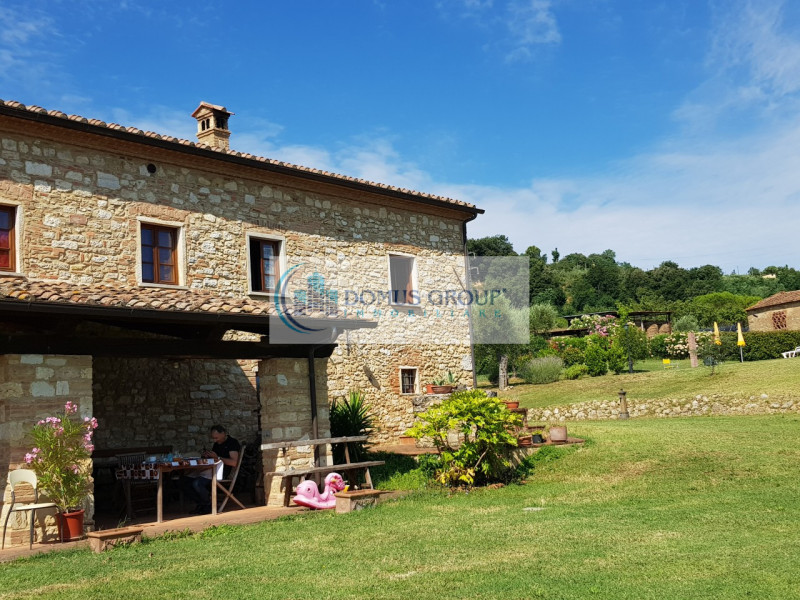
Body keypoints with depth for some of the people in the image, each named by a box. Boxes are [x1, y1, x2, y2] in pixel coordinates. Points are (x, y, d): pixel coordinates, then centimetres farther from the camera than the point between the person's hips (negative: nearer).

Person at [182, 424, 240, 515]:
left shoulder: (233, 442, -3)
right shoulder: (217, 444, 24)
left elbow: (234, 462, -16)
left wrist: (217, 457, -16)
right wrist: (207, 456, 8)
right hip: (210, 469, 9)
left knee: (197, 483, -30)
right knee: (184, 481, -7)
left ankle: (209, 506, -7)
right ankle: (201, 503, 2)